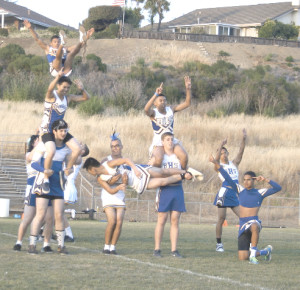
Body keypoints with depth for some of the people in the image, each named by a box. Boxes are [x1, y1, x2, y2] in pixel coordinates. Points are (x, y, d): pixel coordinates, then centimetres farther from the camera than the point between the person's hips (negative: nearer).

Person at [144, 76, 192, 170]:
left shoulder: (171, 110, 4)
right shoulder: (153, 113, -8)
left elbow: (187, 103, 0)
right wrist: (156, 94, -44)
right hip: (158, 143, -4)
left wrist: (188, 89, -15)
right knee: (158, 160, -32)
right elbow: (146, 109, -33)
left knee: (184, 156, -18)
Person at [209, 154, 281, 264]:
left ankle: (253, 253, -34)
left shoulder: (260, 193, 4)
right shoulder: (240, 190, 11)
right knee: (242, 258, -2)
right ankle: (265, 252, 26)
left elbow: (278, 188, -3)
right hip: (243, 225, 4)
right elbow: (227, 178, 5)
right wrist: (216, 164, -2)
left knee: (254, 227, -45)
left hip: (254, 221, -4)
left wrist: (266, 180, -11)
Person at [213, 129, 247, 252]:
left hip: (235, 194, 4)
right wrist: (221, 146, -30)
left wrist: (244, 139, -11)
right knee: (221, 219, -5)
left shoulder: (234, 163, 16)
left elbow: (241, 152, 4)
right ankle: (219, 243, 0)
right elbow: (216, 160, -17)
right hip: (224, 193, -4)